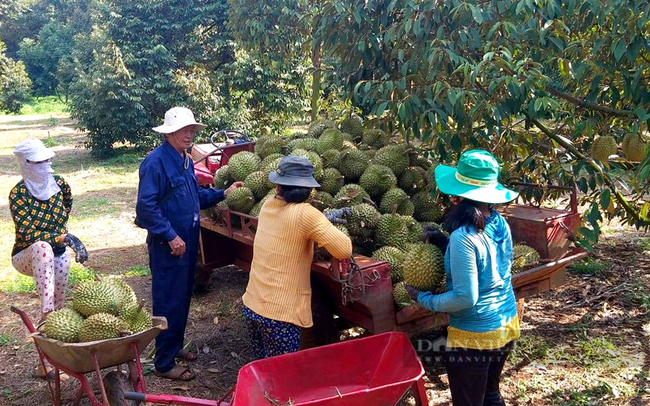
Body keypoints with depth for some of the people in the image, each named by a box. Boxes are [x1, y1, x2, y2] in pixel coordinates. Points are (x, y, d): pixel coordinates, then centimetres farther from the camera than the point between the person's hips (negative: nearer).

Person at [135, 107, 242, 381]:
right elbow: (146, 205, -22)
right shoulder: (156, 161, -17)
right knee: (169, 303, 0)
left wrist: (223, 193, 9)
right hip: (167, 245, -9)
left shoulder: (186, 161, 11)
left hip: (187, 241, 9)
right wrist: (171, 236, -23)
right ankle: (164, 363, 12)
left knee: (183, 298, 19)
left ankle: (175, 347, 36)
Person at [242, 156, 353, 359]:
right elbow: (344, 250, -20)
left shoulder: (268, 206, 4)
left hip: (252, 305, 6)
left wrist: (324, 219, 15)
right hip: (280, 313, -6)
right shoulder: (304, 213, -17)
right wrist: (327, 225, -1)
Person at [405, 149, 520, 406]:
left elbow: (465, 298, -26)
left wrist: (423, 299, -12)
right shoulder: (500, 223, -3)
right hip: (507, 324, 8)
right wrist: (441, 239, 4)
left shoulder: (463, 238, -27)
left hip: (473, 336, -8)